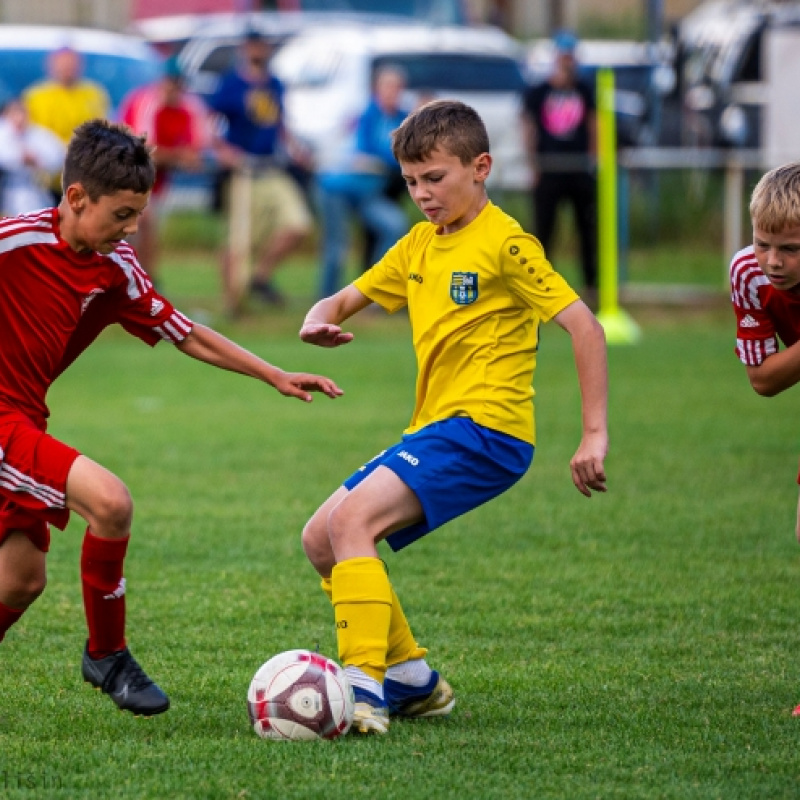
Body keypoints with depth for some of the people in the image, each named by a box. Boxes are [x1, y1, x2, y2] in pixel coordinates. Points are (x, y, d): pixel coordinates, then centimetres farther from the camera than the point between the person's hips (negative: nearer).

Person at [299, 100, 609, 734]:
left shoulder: (504, 244, -10)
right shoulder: (420, 244, 15)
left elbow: (584, 326, -14)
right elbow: (347, 299, 24)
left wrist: (594, 435, -19)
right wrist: (318, 322, -2)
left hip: (483, 427, -9)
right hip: (434, 429, 9)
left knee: (352, 519, -25)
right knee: (319, 539, 7)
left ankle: (363, 688, -29)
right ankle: (412, 679, 16)